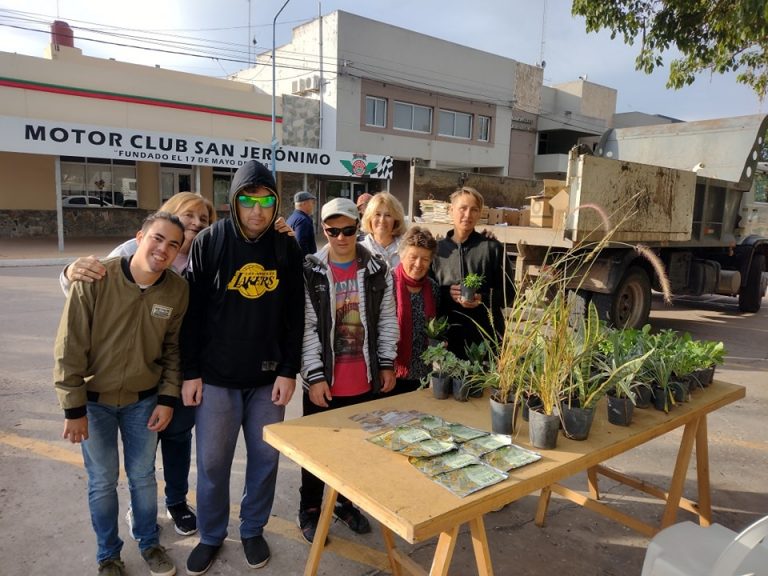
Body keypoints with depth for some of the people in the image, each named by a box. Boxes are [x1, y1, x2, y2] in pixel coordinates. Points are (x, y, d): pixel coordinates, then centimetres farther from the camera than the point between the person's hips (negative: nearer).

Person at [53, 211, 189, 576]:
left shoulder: (178, 290, -13)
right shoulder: (96, 279, -22)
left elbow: (173, 348, -1)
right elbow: (69, 347, -16)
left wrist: (167, 399, -3)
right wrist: (74, 408, -13)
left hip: (143, 400, 2)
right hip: (94, 399, -2)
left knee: (143, 475, 15)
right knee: (102, 481, 12)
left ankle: (149, 543, 38)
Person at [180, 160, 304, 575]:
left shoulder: (287, 249, -1)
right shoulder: (209, 242, -7)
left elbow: (295, 316, 2)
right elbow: (192, 311, -4)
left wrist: (289, 371, -3)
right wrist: (190, 373, -5)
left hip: (267, 377, 2)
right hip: (216, 376, -1)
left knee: (265, 457, 11)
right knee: (212, 462, 8)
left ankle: (253, 530, 33)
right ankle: (211, 536, 31)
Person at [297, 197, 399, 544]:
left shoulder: (378, 269, 1)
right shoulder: (309, 271, -7)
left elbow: (387, 320, 6)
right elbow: (306, 328, -9)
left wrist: (387, 364, 4)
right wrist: (314, 375, -12)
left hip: (366, 380, 3)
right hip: (323, 380, -2)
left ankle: (346, 502, 39)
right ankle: (310, 509, 32)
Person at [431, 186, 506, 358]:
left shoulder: (493, 247, 2)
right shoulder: (437, 249, 8)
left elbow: (507, 292, 3)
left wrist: (483, 299, -14)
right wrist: (446, 294, -8)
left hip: (486, 333, -1)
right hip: (448, 333, 2)